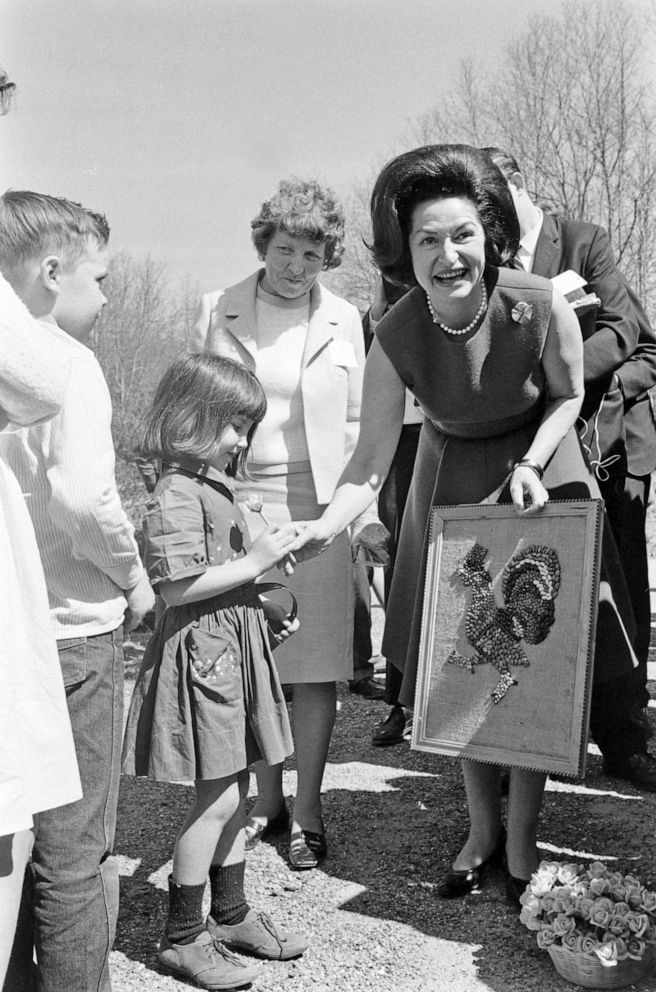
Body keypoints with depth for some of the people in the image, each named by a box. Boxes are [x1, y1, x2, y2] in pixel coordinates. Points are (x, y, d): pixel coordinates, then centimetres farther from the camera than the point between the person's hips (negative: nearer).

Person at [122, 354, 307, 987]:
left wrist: (268, 609, 15)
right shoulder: (175, 495, -17)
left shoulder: (215, 486, 15)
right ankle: (181, 937, 11)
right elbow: (178, 588, -23)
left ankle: (230, 915, 30)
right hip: (200, 651, -10)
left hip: (233, 646, 10)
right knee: (218, 796, -4)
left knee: (232, 791, 16)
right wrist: (254, 562, -19)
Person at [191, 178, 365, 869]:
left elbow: (355, 424, 9)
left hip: (317, 506, 0)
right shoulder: (218, 310, 6)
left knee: (315, 664, 1)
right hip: (235, 501, 1)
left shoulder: (343, 320, 7)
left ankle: (306, 810, 16)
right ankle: (266, 801, 24)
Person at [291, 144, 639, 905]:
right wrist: (326, 525, -38)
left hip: (539, 481, -1)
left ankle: (522, 841, 16)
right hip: (452, 488, 2)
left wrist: (530, 463, -20)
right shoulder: (395, 339, -22)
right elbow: (371, 460, -21)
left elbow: (568, 397, -5)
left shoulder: (541, 310, -25)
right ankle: (481, 831, 25)